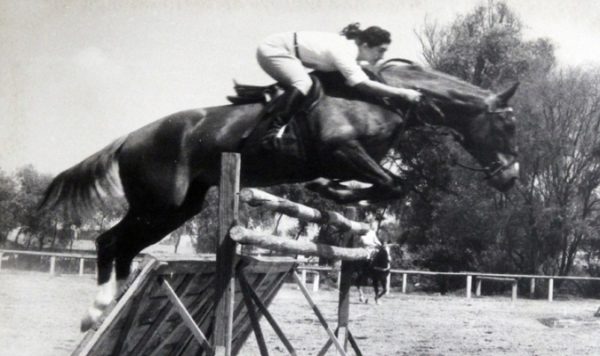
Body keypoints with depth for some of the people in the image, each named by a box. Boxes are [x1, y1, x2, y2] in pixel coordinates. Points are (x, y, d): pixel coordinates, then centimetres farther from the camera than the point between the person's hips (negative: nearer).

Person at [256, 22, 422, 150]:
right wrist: (402, 93, -36)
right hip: (273, 49, -10)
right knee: (303, 84, -30)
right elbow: (364, 85, -38)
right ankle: (274, 130, -32)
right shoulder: (344, 53, -26)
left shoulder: (351, 46, 1)